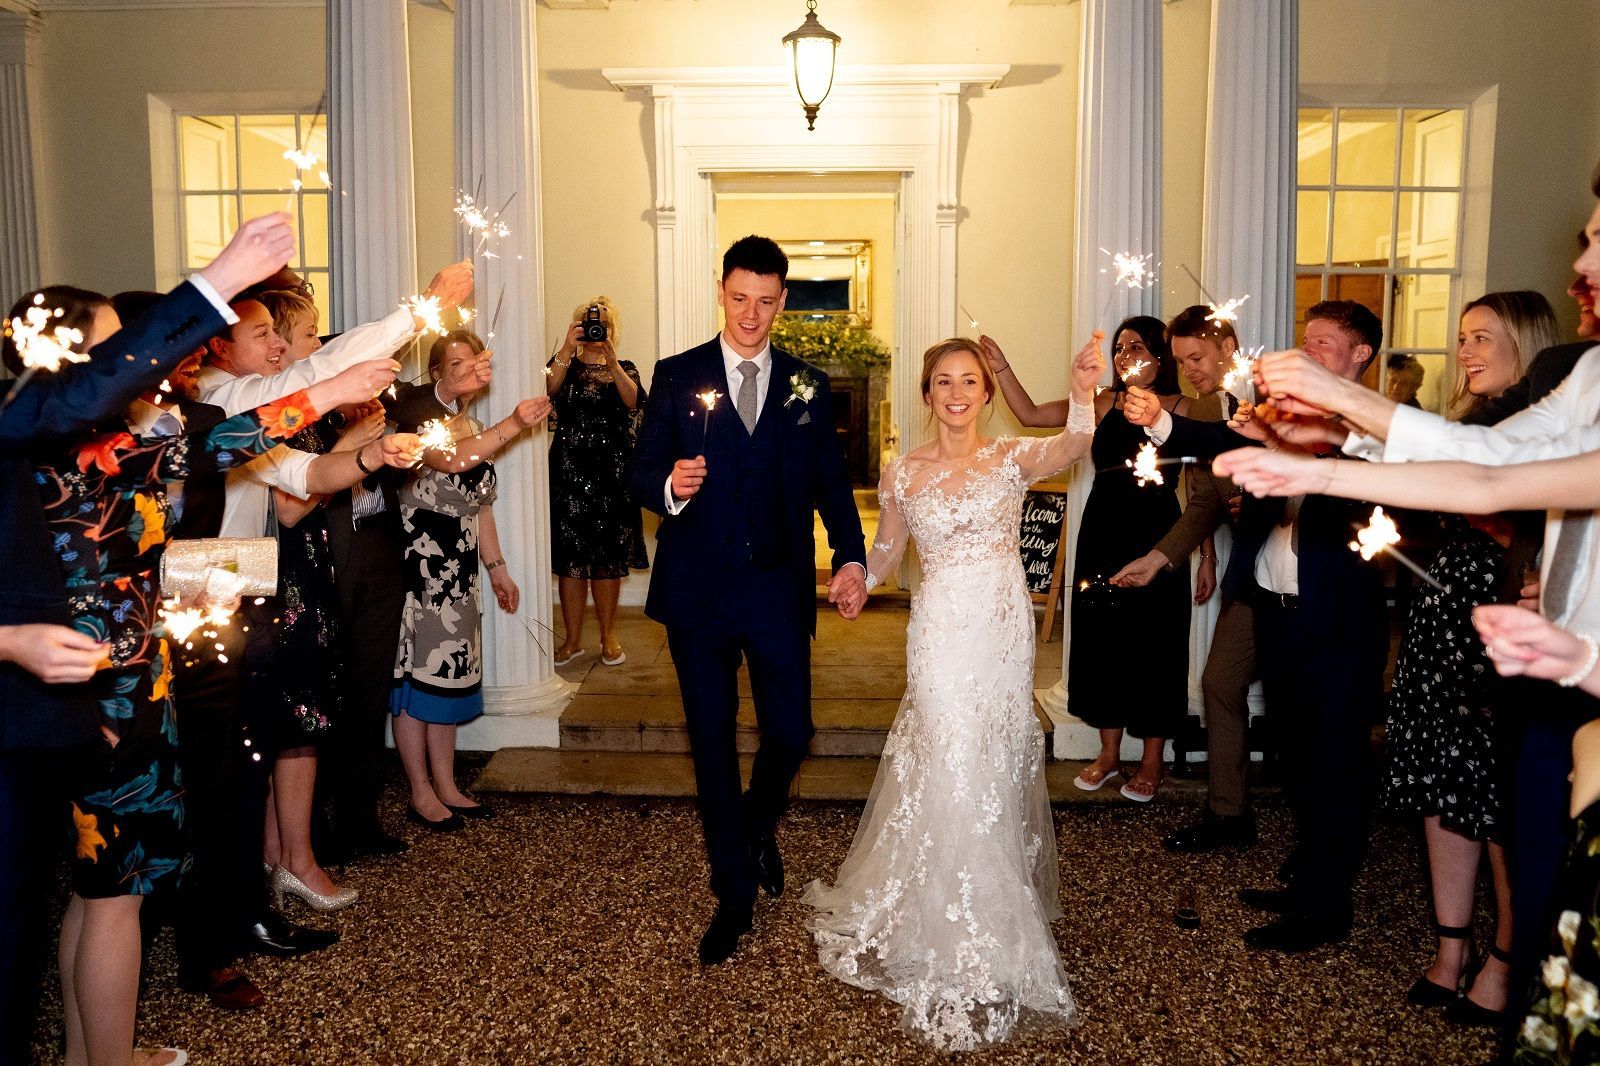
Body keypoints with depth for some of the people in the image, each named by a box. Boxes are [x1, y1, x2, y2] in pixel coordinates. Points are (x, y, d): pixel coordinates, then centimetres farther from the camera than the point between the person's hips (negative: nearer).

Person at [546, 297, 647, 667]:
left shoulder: (625, 369, 11)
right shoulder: (564, 365, 9)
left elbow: (634, 401, -11)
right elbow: (548, 389, -14)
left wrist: (611, 361, -23)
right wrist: (567, 349, -24)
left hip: (612, 472, 1)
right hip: (570, 470, 0)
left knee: (609, 556, 3)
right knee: (570, 555, -1)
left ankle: (608, 636, 15)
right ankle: (573, 639, 9)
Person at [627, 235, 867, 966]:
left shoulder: (807, 386, 8)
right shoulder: (677, 377, 2)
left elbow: (830, 482, 6)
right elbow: (640, 474, -1)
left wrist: (851, 557, -9)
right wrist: (668, 486, -24)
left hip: (778, 589, 1)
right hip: (698, 591, -1)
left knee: (790, 733, 3)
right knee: (713, 742, 7)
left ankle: (758, 827, 39)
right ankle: (734, 896, 24)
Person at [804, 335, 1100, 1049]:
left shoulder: (1012, 458, -3)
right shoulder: (904, 474, 1)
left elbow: (1071, 447, -25)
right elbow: (882, 556, 11)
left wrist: (1084, 394, -45)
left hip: (1006, 633, 1)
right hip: (942, 635, -1)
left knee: (997, 770, 15)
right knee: (953, 778, -1)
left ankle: (994, 908, 40)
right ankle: (964, 945, 17)